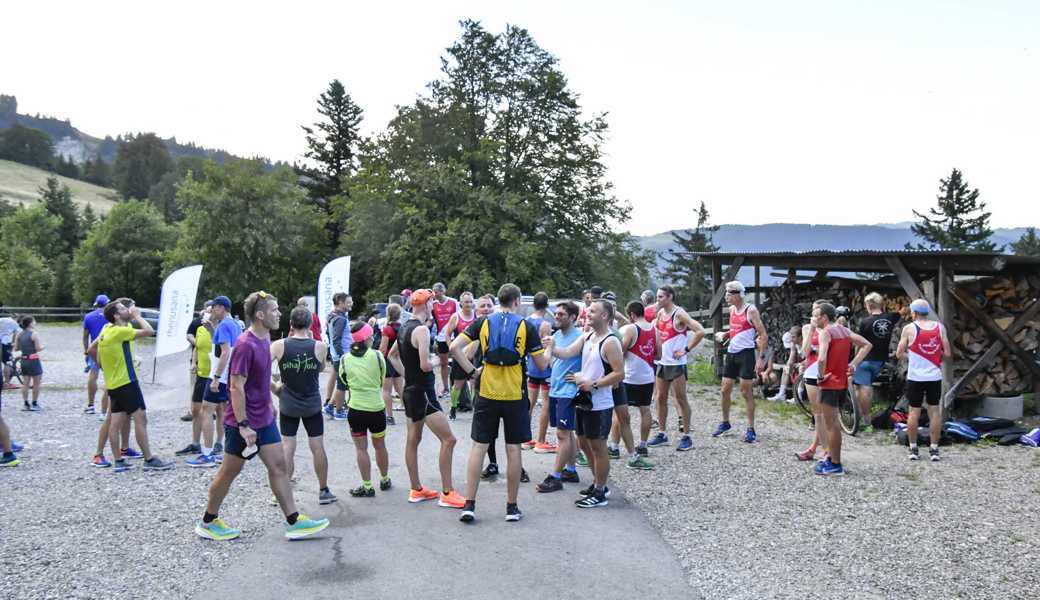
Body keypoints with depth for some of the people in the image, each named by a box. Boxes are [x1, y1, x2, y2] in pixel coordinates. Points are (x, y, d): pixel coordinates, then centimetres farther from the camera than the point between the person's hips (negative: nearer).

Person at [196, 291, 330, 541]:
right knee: (230, 472, 6)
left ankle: (293, 522, 11)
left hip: (264, 419, 8)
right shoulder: (245, 345, -22)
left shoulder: (265, 339, 5)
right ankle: (207, 523, 23)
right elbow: (237, 387, -23)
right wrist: (243, 425, -23)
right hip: (244, 422, -8)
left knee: (278, 466, 7)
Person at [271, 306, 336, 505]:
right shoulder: (319, 346, -11)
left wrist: (274, 386, -2)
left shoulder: (280, 345, -11)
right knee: (318, 447, 10)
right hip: (312, 405, 0)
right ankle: (324, 491, 19)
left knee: (287, 448, 7)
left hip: (288, 405, 0)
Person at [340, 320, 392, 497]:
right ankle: (385, 480, 33)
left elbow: (344, 380, 9)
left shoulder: (345, 359, -5)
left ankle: (367, 486, 8)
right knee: (380, 446, 18)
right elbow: (383, 379, 6)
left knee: (361, 449, 7)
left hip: (355, 408, 0)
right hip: (376, 408, 1)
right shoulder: (377, 355, -8)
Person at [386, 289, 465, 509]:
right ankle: (447, 493, -6)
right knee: (448, 439, -7)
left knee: (413, 440, 15)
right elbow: (425, 365, -26)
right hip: (423, 392, -10)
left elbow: (392, 355, 23)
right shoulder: (421, 329, -19)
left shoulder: (404, 328, 10)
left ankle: (416, 490, 25)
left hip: (410, 390, 10)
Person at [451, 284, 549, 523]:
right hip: (515, 396, -1)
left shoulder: (483, 322, 2)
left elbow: (454, 347, -7)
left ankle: (469, 505, 6)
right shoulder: (526, 326, -3)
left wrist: (471, 371, 1)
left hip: (487, 394, 1)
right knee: (513, 449, 7)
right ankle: (512, 507, 14)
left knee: (479, 447, 7)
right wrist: (549, 348, 20)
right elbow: (542, 364, 0)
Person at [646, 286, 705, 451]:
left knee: (681, 400, -2)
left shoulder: (679, 314, -13)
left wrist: (686, 350, -18)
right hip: (662, 362, 8)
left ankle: (686, 437, 4)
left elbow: (700, 332, -21)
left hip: (676, 363, -8)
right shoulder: (660, 313, 9)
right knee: (660, 398, 10)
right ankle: (662, 434, 19)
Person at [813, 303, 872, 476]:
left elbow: (822, 359, -30)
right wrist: (854, 364, 9)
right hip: (843, 383, 9)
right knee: (832, 422, 19)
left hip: (830, 383, -9)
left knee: (831, 424, -1)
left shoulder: (825, 332, -15)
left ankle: (835, 465, 4)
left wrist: (821, 375, -14)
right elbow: (866, 345, 13)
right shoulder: (843, 330, 10)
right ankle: (831, 457, 26)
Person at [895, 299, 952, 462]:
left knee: (914, 411, 6)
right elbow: (948, 354, -1)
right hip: (935, 376, 2)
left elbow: (899, 354, -3)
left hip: (915, 377, -2)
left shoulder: (909, 328, -5)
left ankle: (913, 449, 12)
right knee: (934, 410, 8)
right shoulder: (940, 327, 1)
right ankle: (934, 449, 9)